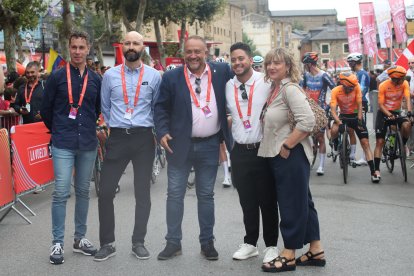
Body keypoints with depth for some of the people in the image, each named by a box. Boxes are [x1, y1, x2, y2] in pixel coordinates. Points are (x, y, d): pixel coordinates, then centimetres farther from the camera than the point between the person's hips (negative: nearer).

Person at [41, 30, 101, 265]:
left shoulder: (96, 79, 6)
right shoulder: (57, 76, -2)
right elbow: (46, 109, 6)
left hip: (88, 144, 3)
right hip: (63, 145, -3)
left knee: (83, 191, 11)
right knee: (61, 193, -7)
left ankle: (80, 238, 22)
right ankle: (58, 243, 1)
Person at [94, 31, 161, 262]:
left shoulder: (154, 76, 0)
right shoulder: (110, 75, 4)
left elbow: (157, 108, 9)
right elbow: (105, 108, 13)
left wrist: (149, 128, 8)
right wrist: (114, 126, 13)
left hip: (144, 138, -1)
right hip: (118, 137, 1)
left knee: (143, 193, 7)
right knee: (106, 191, -1)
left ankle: (139, 242, 19)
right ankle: (107, 243, 11)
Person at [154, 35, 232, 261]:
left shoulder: (221, 71, 0)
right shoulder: (171, 77, -2)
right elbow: (161, 107, 2)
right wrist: (162, 132, -11)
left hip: (210, 146, 1)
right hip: (180, 145, -1)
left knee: (206, 195, 11)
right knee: (175, 194, 3)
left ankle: (207, 242, 21)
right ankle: (173, 242, 13)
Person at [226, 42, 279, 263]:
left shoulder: (266, 82, -10)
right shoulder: (227, 86, 3)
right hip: (240, 152, 4)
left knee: (268, 201, 7)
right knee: (247, 201, 14)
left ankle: (271, 245, 21)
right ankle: (250, 243, 28)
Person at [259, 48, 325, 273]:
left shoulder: (290, 88, -15)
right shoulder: (274, 89, 13)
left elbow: (307, 121, -25)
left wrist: (287, 147, -21)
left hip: (292, 155, -10)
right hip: (278, 155, 10)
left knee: (292, 203, -1)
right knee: (302, 201, 14)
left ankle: (289, 256, 8)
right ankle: (316, 251, 22)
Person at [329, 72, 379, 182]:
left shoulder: (356, 87, -19)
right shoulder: (335, 91, -20)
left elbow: (359, 105, -17)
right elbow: (333, 110, -25)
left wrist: (359, 120, -27)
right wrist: (340, 123, -39)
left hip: (356, 116, 0)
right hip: (343, 116, 0)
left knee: (365, 143, -8)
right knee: (334, 130, -32)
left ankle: (373, 172, -7)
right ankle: (336, 145, 5)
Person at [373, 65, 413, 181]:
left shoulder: (404, 84, -11)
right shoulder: (384, 85, -18)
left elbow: (407, 99, -20)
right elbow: (380, 104, -17)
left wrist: (409, 112, -38)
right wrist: (389, 115, -33)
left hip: (397, 112, 2)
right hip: (383, 113, -2)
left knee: (407, 125, -30)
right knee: (380, 141, -7)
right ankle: (376, 169, -6)